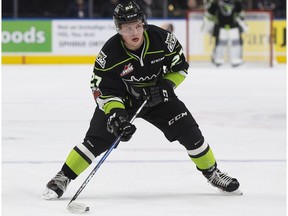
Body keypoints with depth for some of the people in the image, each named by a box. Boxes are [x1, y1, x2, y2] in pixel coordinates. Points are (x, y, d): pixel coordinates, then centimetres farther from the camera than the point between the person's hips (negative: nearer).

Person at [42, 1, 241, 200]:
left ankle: (212, 172, 15)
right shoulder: (110, 53, -28)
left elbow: (180, 66, -6)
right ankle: (63, 178, -2)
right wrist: (116, 114, -33)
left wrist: (166, 85, -21)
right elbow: (104, 91, -20)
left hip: (157, 96, 2)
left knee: (188, 131, -5)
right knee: (96, 140, -14)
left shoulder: (162, 38, -23)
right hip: (122, 100, -2)